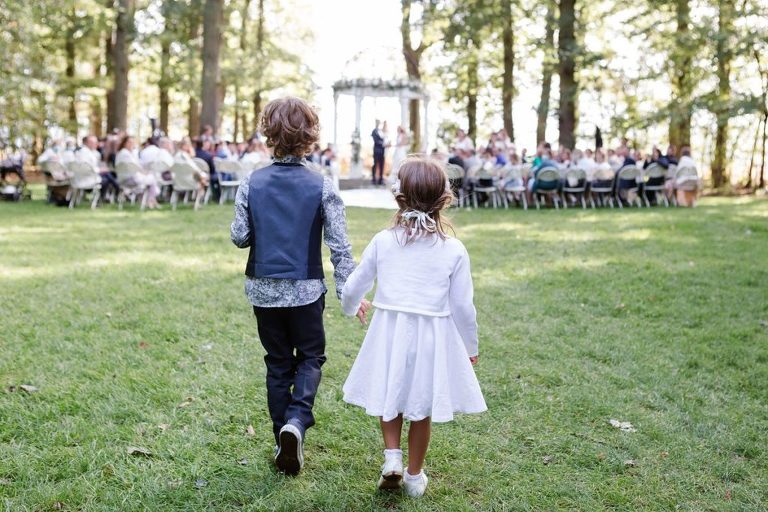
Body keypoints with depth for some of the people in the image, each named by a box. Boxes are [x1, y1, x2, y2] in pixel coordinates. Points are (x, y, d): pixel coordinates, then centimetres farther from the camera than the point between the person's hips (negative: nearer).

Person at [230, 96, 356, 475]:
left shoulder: (251, 184, -5)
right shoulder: (322, 186, -9)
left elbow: (239, 237, -3)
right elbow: (338, 244, -10)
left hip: (264, 289, 2)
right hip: (306, 289, -2)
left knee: (278, 363, 14)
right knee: (310, 358, 14)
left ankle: (284, 443, 19)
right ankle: (297, 420, -10)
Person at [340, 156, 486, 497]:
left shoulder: (382, 242, -5)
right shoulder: (454, 250, -9)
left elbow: (353, 288, 4)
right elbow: (463, 307, -5)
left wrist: (352, 308, 28)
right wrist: (470, 346, 11)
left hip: (389, 332, 1)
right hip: (433, 337, -1)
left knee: (390, 398, 25)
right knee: (421, 409, 16)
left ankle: (391, 456, 12)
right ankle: (414, 475, 29)